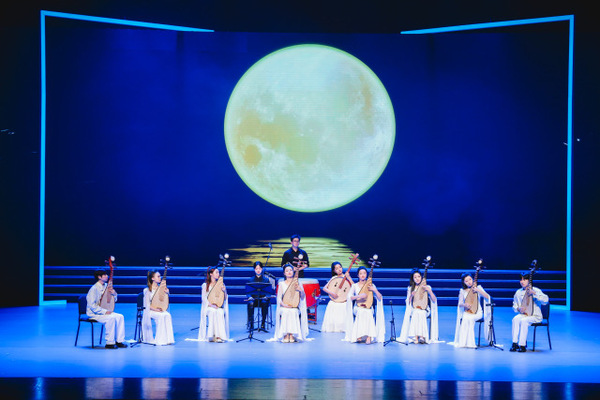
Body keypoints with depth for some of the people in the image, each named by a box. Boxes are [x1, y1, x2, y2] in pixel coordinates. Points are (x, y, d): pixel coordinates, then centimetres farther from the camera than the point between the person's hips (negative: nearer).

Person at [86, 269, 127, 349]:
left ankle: (119, 341, -7)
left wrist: (114, 294, -6)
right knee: (111, 318, -30)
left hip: (105, 312, 8)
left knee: (120, 317, -11)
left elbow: (113, 300, 17)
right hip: (94, 313, -8)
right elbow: (92, 305, -22)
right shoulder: (94, 289, -17)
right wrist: (104, 311, -24)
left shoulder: (106, 286, 7)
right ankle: (110, 343, -22)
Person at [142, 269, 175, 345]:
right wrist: (156, 309, -22)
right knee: (161, 316, -33)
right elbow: (147, 305, -9)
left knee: (167, 315, -27)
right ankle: (160, 340, -28)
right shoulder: (147, 290, -7)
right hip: (150, 311, -5)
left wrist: (166, 293, -4)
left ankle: (168, 339, -26)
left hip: (160, 310, 5)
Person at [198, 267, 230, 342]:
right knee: (213, 312, -35)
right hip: (209, 307, -1)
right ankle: (212, 336, -36)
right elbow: (204, 298, 0)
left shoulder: (220, 284, 12)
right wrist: (211, 305, -16)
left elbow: (225, 298, 10)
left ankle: (219, 336, -38)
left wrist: (224, 291, -9)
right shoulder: (205, 285, 6)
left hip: (219, 307, 1)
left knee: (219, 313, -33)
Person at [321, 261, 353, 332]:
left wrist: (348, 277, -16)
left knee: (342, 320, -13)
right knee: (331, 320, -7)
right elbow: (324, 288, 0)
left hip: (344, 302, -2)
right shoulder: (333, 278, 6)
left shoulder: (346, 277, 2)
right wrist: (331, 293, -16)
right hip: (334, 302, 2)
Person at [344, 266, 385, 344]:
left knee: (368, 313, -36)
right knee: (362, 312, -37)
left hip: (368, 308, 0)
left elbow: (380, 298, 3)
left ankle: (369, 336, -40)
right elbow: (349, 297, -8)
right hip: (358, 308, 0)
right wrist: (359, 296, -24)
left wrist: (374, 290, -14)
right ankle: (359, 335, -32)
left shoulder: (371, 285, 10)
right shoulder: (355, 286, 8)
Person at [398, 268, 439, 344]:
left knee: (420, 313, -36)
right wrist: (411, 296, -9)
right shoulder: (410, 288, 11)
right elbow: (408, 302, 9)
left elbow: (434, 300, -1)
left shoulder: (427, 287, 8)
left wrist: (429, 291, -14)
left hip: (424, 309, -1)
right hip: (413, 309, 1)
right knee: (417, 313, -35)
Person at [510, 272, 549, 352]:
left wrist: (534, 293, -27)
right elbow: (514, 306, 18)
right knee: (515, 319, -29)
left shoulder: (536, 290, -5)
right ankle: (515, 344, -28)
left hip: (535, 316, -4)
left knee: (524, 321, -34)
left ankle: (522, 345, -30)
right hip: (523, 314, 4)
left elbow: (545, 300, -20)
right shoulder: (518, 292, 8)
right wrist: (518, 309, -6)